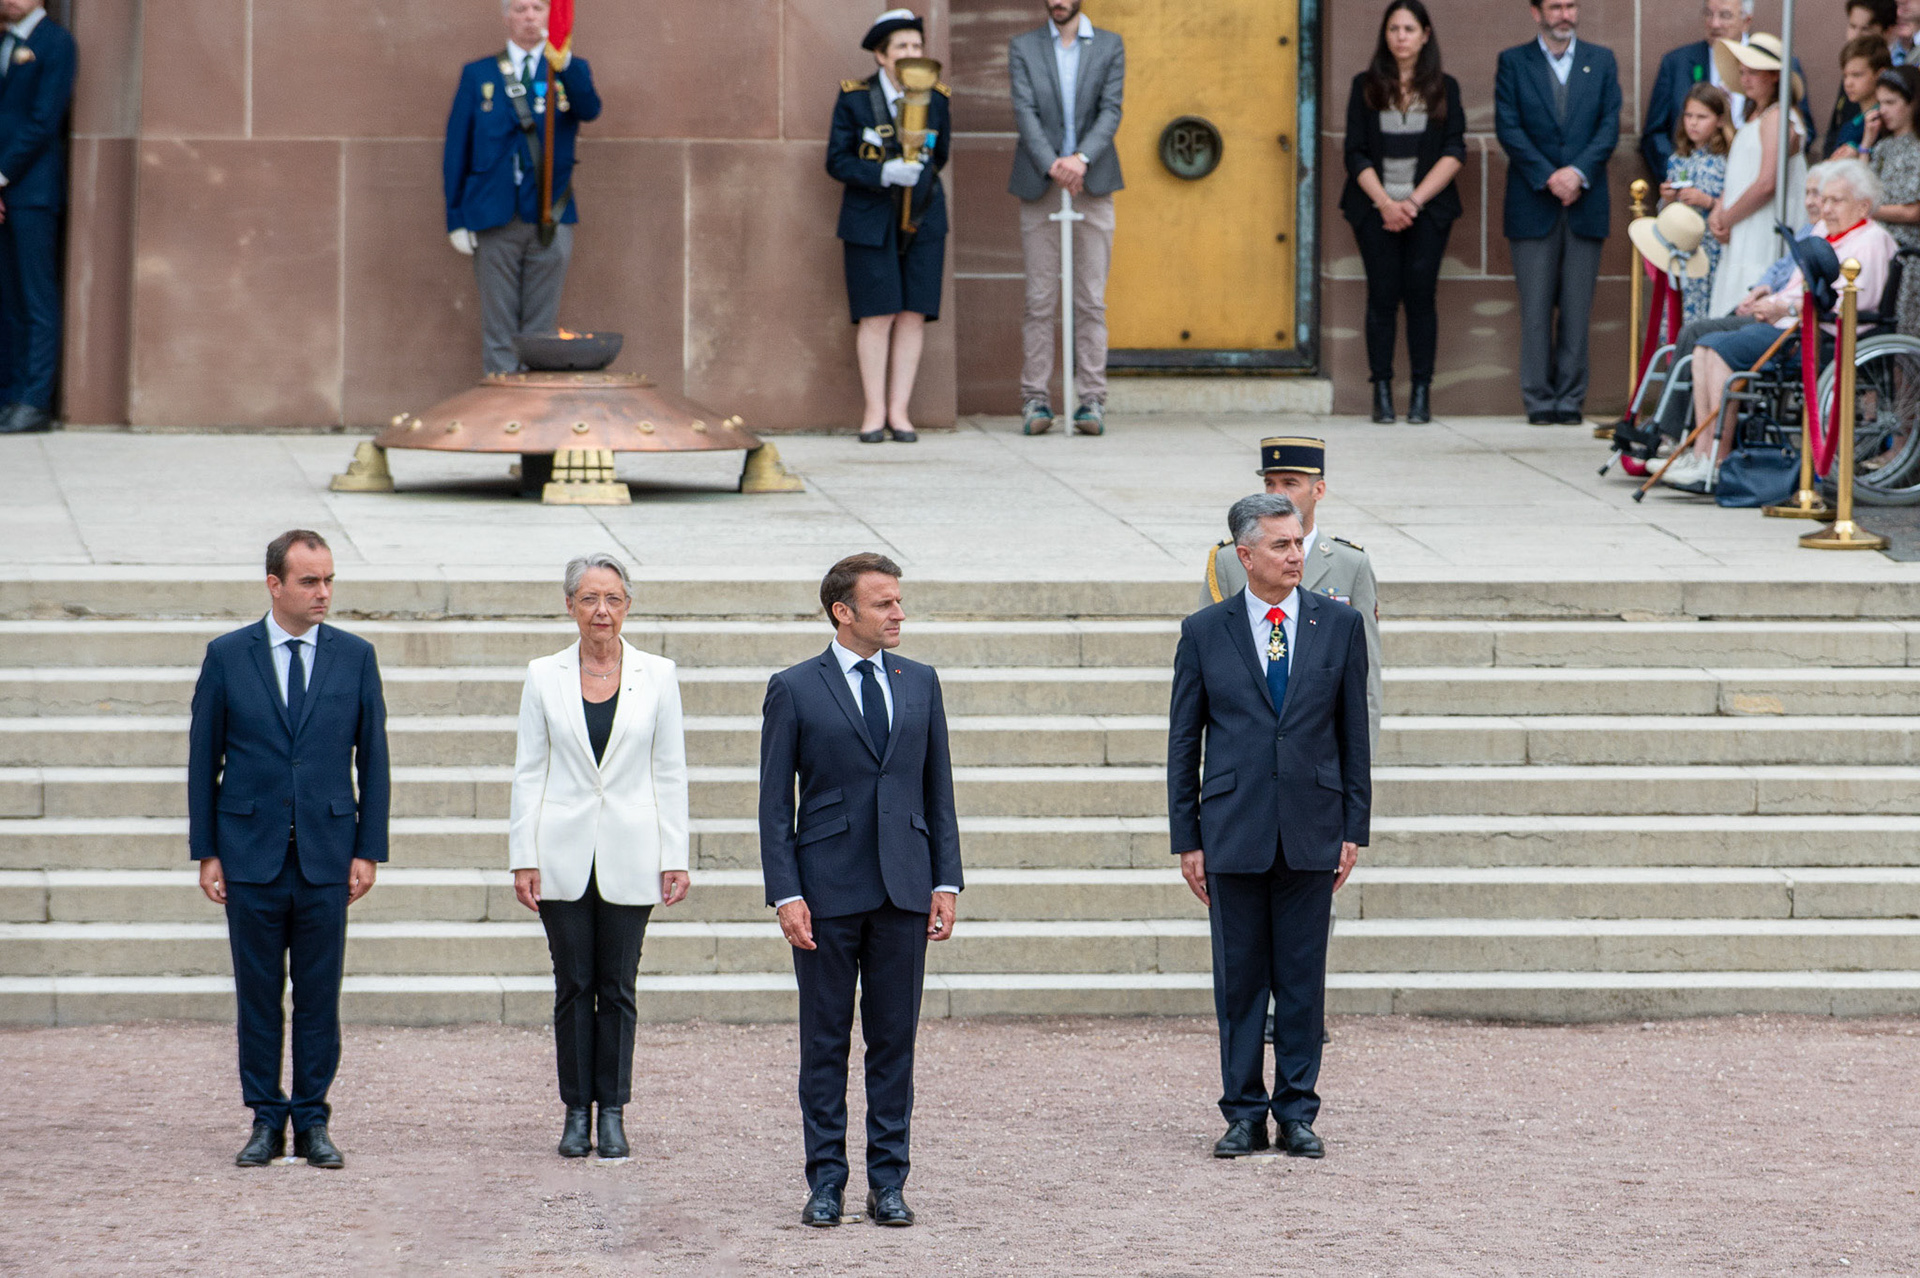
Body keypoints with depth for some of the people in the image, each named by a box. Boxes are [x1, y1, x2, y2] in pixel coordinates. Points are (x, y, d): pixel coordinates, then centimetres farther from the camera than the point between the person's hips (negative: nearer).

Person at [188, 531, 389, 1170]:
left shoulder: (355, 656, 4)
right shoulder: (227, 656, 1)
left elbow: (372, 757, 7)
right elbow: (203, 758, 4)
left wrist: (368, 850, 1)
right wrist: (206, 852, 0)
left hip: (326, 855, 0)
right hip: (251, 854, 0)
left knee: (320, 996, 2)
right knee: (257, 994, 4)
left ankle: (313, 1122, 10)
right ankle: (266, 1121, 11)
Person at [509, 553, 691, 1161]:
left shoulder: (656, 676, 3)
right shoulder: (545, 676, 3)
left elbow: (671, 773, 5)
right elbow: (528, 772, 4)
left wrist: (674, 857, -1)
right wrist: (523, 857, -1)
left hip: (629, 856, 0)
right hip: (564, 854, 0)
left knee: (617, 986, 3)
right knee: (573, 985, 3)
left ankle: (612, 1113, 9)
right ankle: (576, 1112, 10)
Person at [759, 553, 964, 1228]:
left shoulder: (920, 683, 10)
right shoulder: (794, 689, -1)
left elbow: (939, 789, 12)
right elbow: (775, 803, -1)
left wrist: (946, 881, 5)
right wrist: (786, 894, -9)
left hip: (903, 892, 3)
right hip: (827, 888, -3)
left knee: (895, 1040, 5)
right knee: (825, 1041, 3)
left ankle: (888, 1183, 10)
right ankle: (825, 1182, 9)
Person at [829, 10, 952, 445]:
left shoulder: (936, 99, 4)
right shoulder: (855, 98, -4)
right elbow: (838, 161, -6)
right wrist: (883, 173, -19)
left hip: (922, 219, 3)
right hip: (871, 223, -3)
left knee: (914, 315, -1)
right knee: (877, 315, -6)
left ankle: (899, 411, 3)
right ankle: (874, 412, 1)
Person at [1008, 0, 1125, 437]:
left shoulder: (1109, 47, 7)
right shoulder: (1023, 48, 7)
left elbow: (1111, 110, -3)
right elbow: (1025, 112, -4)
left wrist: (1082, 159, -19)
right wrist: (1051, 165, -18)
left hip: (1092, 184, 0)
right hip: (1039, 187, 0)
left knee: (1091, 299, -1)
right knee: (1040, 299, -1)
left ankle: (1091, 399, 0)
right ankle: (1035, 399, 1)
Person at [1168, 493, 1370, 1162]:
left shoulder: (1340, 625, 5)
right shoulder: (1204, 631, 2)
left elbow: (1354, 731, 8)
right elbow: (1184, 741, 5)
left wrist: (1354, 829, 3)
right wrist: (1187, 838, 1)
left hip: (1310, 830, 1)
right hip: (1234, 830, -1)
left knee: (1303, 976, 3)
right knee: (1239, 978, 3)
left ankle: (1297, 1112, 11)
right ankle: (1244, 1113, 11)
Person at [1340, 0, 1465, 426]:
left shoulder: (1444, 88, 7)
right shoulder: (1366, 87, 6)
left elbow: (1454, 152, 0)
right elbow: (1356, 154, 2)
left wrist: (1415, 201, -10)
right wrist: (1386, 203, -10)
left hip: (1427, 208, 0)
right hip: (1375, 208, 0)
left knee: (1420, 294, -7)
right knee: (1383, 295, -4)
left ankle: (1421, 395, -5)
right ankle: (1382, 394, -2)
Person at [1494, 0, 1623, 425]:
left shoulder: (1601, 62, 11)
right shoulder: (1513, 62, 6)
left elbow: (1609, 126, 4)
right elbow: (1508, 128, -2)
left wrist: (1578, 172, -11)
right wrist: (1548, 177, -12)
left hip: (1585, 203, 1)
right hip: (1532, 206, -1)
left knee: (1577, 308, 1)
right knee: (1536, 308, -2)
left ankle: (1570, 399, 4)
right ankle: (1539, 400, 2)